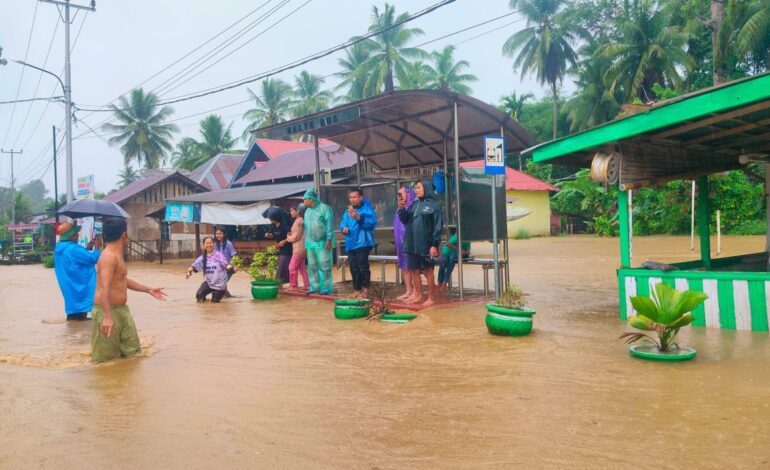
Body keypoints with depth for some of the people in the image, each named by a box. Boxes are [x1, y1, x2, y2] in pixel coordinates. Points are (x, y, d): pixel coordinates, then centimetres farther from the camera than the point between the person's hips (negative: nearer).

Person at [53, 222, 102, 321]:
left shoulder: (59, 248, 7)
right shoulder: (73, 249, -23)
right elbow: (93, 259, -19)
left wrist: (87, 249, 12)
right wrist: (97, 248, -3)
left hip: (69, 288, 9)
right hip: (80, 288, -9)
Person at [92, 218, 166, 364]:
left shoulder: (117, 255, 13)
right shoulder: (109, 256, -19)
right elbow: (104, 287, -30)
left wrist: (148, 290, 28)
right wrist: (107, 317, -39)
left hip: (121, 310, 10)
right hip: (107, 311, -10)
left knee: (131, 352, 14)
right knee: (105, 358, 0)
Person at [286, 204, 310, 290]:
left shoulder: (298, 221, -15)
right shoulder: (300, 220, 15)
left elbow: (295, 237, -17)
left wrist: (287, 237, -2)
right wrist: (290, 235, 6)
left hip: (299, 248, -10)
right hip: (301, 247, 10)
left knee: (292, 266, -6)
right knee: (302, 267, 14)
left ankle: (293, 286, -3)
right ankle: (307, 285, 15)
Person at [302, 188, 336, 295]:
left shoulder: (324, 208, -5)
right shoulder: (307, 211, 18)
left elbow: (329, 225, -11)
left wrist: (329, 240, -17)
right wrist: (306, 242, 17)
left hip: (322, 243, -7)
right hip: (310, 243, 7)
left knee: (324, 266, -6)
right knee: (312, 267, 8)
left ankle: (326, 289, -3)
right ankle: (315, 287, 16)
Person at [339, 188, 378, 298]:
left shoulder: (367, 209, -5)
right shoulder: (347, 212, 17)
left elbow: (372, 223, -19)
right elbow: (342, 224, 18)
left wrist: (359, 218, -29)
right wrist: (343, 228, -5)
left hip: (363, 243, -7)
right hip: (351, 244, 7)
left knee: (362, 266, -12)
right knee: (353, 268, 8)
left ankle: (365, 290, 0)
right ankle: (358, 290, 16)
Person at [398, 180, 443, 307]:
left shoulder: (433, 205, -5)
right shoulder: (414, 204, 13)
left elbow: (438, 226, -9)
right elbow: (405, 221, 13)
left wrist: (434, 245, -16)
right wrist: (402, 209, -4)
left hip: (426, 244, -6)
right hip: (412, 243, 6)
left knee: (428, 271, 1)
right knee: (414, 270, 10)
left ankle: (431, 298, 9)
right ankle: (418, 295, 22)